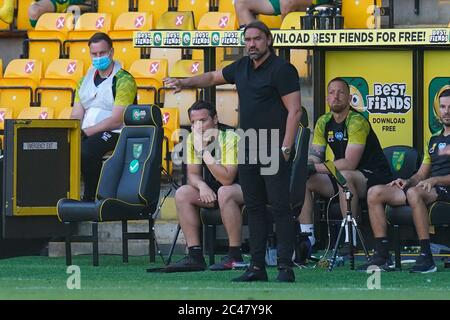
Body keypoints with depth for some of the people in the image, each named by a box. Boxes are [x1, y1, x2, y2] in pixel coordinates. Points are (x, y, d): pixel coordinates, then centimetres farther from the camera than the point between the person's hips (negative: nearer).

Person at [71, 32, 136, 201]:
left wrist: (85, 132, -18)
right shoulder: (85, 81, 18)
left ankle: (90, 198, -21)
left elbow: (117, 120, -13)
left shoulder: (124, 81, -5)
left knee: (87, 149, -36)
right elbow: (76, 116, 13)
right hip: (87, 133, 6)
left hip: (113, 134, -6)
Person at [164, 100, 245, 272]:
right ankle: (195, 256, -14)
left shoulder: (230, 139, -24)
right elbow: (193, 174, 0)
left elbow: (227, 179, -33)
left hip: (243, 190, -7)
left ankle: (235, 256, -29)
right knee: (182, 193, -13)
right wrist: (202, 185, -23)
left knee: (224, 192, -37)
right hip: (212, 192, 7)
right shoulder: (192, 139, -3)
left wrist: (204, 151, -34)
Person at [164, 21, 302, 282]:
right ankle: (257, 267, 13)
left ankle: (286, 267, -9)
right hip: (248, 149, 8)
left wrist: (285, 148, -18)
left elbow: (294, 111, -12)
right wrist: (185, 83, 16)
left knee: (280, 206, -8)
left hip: (274, 150, -8)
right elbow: (212, 78, 31)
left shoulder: (282, 69, -8)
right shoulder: (242, 67, 15)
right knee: (254, 207, 9)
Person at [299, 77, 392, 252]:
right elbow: (315, 156, 6)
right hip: (341, 179, 8)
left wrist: (315, 168, -24)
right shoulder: (324, 122, 6)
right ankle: (306, 236, -6)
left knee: (344, 176, -38)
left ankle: (350, 241, -35)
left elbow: (349, 163, -25)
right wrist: (304, 166, -18)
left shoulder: (356, 121, -18)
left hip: (374, 177, -8)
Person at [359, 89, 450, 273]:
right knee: (375, 192, -10)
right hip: (428, 189, 8)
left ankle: (426, 257, -40)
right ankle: (382, 256, -17)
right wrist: (407, 181, 4)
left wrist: (435, 180, -21)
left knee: (414, 193, -41)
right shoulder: (434, 140, 27)